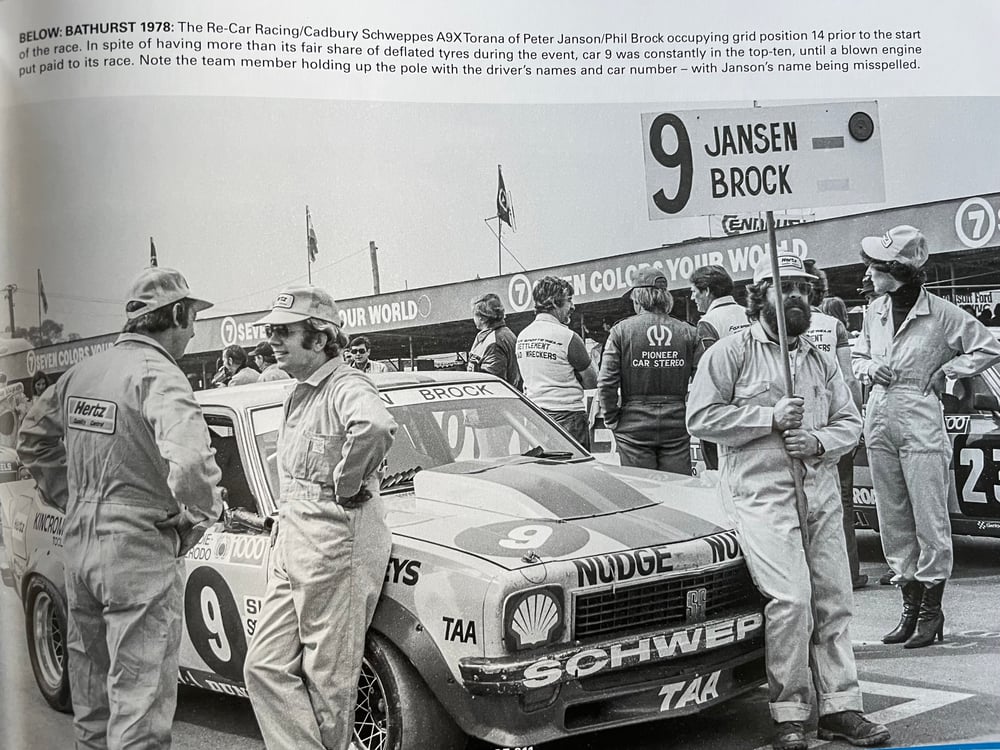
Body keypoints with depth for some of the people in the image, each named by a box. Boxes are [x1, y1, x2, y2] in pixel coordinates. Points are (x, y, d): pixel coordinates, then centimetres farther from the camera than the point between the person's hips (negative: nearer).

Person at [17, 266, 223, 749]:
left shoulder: (84, 371, 9)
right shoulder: (157, 375, -16)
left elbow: (32, 441, 22)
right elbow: (189, 461, -32)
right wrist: (202, 513, -13)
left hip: (78, 547, 8)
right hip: (139, 551, -8)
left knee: (92, 696, 21)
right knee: (139, 702, -3)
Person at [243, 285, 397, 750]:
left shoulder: (346, 387, -14)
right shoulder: (299, 395, 16)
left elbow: (376, 427, -39)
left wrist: (347, 482, -24)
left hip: (335, 544, -10)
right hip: (292, 549, 10)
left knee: (329, 678, 1)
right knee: (265, 667, 5)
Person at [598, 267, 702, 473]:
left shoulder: (621, 330, -2)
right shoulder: (688, 332, 4)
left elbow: (606, 382, -6)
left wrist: (612, 419, 3)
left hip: (634, 425, -2)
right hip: (676, 424, 2)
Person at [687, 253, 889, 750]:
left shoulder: (821, 361, 19)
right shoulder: (730, 353, 1)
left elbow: (850, 421, 18)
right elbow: (701, 418, -7)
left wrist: (819, 440, -5)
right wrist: (771, 418, -12)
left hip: (820, 490, 6)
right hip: (760, 491, -6)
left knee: (833, 601, 4)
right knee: (791, 598, -17)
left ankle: (839, 708, 12)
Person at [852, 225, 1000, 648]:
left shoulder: (941, 314, -7)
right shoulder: (874, 312, 8)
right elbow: (859, 356, 23)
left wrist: (944, 372, -5)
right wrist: (868, 369, 2)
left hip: (921, 422, -6)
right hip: (879, 420, 6)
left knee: (929, 518, -2)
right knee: (892, 519, 8)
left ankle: (932, 610, 6)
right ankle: (910, 604, 17)